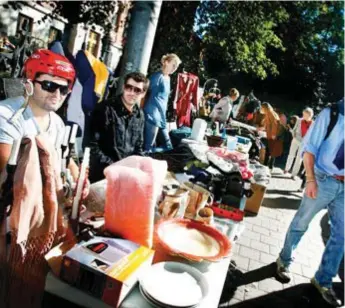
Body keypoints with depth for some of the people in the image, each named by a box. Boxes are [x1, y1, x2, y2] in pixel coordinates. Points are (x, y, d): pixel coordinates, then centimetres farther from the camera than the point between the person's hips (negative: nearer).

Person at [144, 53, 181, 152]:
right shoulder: (158, 76, -9)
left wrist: (164, 117, 18)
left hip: (161, 117, 9)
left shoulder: (168, 78, 17)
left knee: (168, 146, 11)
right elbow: (146, 93, -10)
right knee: (148, 147, -7)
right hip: (153, 116, -9)